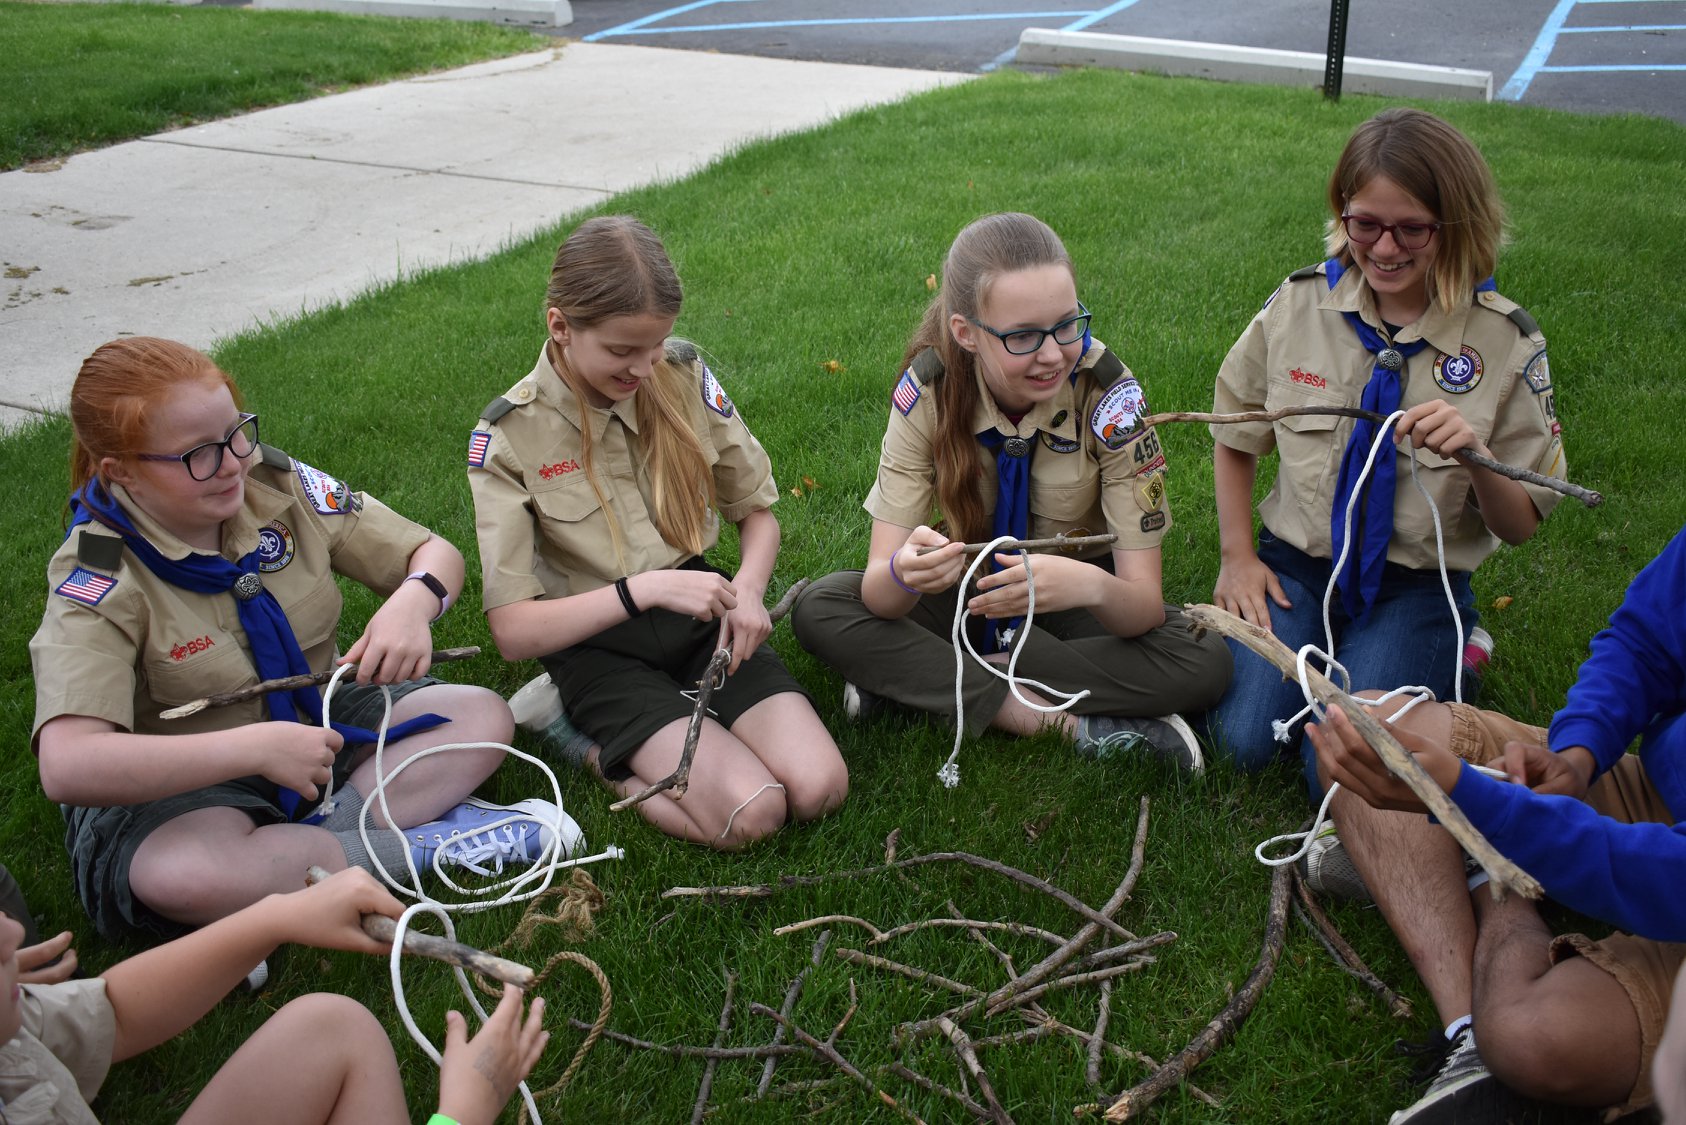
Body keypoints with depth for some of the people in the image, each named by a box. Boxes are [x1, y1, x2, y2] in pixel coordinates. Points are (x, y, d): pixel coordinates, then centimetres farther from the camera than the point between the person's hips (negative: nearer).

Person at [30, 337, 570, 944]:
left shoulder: (276, 485, -9)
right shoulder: (99, 576, -22)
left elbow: (436, 553, -1)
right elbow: (66, 766, -36)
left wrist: (413, 602, -27)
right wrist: (257, 749, -39)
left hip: (318, 720, 5)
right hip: (183, 784, -4)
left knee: (481, 716, -12)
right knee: (175, 874, -39)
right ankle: (428, 844, -22)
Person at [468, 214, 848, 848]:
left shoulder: (685, 377, -4)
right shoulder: (508, 438, -13)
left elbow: (758, 511, 9)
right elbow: (512, 631, -16)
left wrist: (748, 589, -13)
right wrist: (644, 588, -27)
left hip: (700, 618, 4)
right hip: (598, 646, -4)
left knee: (820, 788, -16)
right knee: (752, 814, -23)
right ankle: (597, 749, 2)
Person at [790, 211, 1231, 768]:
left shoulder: (1107, 391, -25)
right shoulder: (930, 387, -22)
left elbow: (1145, 606, -26)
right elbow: (878, 592, -24)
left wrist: (1094, 587, -50)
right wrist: (904, 573, -49)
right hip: (972, 587, 1)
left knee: (1205, 664, -29)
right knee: (816, 608, -22)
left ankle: (923, 678, -22)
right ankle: (1069, 723, -27)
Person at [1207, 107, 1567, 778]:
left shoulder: (1505, 343, -9)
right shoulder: (1300, 305, -4)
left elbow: (1520, 525, -5)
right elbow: (1235, 434, 12)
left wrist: (1477, 456, -26)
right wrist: (1237, 554, 4)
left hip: (1417, 586, -1)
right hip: (1295, 563, 2)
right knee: (1242, 740, -18)